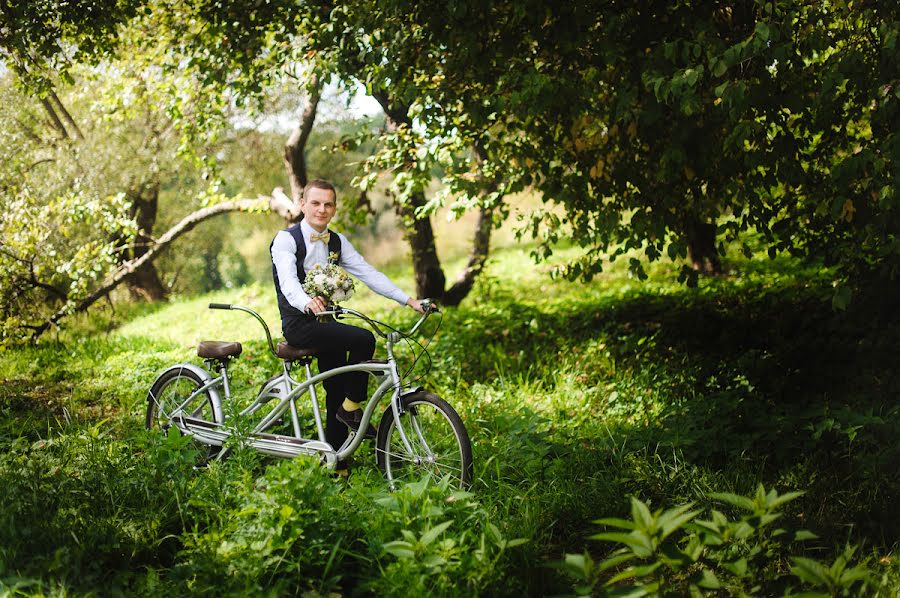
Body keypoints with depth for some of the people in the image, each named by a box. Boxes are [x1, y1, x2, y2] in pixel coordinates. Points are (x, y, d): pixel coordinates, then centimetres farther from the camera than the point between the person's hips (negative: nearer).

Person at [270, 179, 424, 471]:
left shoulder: (337, 242, 10)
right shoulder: (286, 239, -9)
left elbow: (368, 273, 3)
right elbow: (288, 281, -25)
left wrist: (409, 300, -8)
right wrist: (308, 303, -48)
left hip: (325, 321, 7)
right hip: (299, 324, -7)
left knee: (336, 392, 3)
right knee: (363, 339, -25)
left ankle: (335, 465, 11)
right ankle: (352, 408, -10)